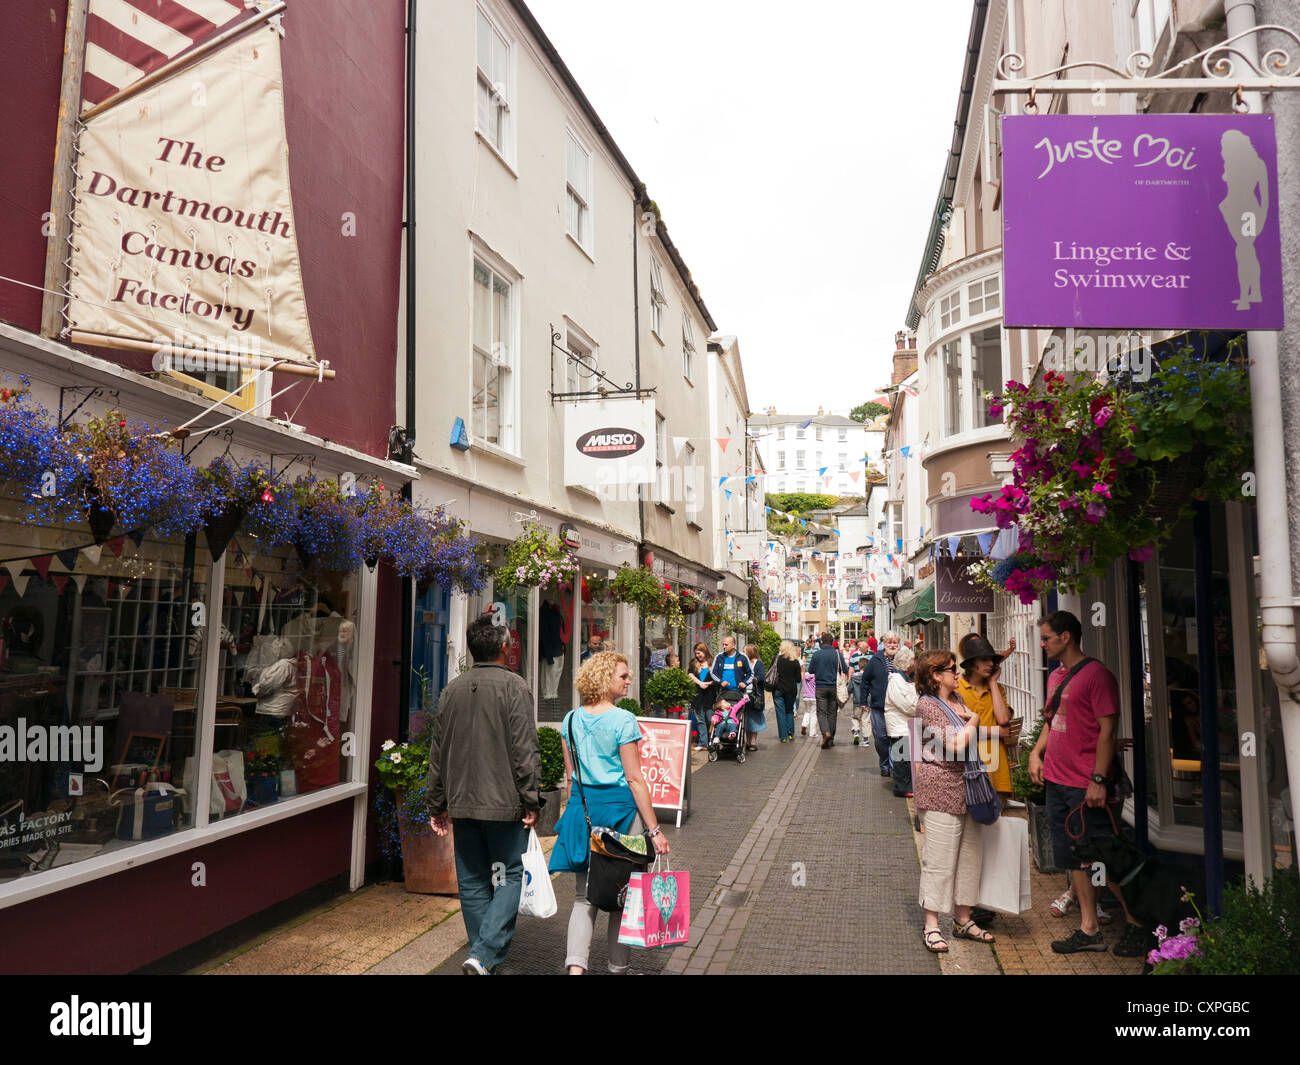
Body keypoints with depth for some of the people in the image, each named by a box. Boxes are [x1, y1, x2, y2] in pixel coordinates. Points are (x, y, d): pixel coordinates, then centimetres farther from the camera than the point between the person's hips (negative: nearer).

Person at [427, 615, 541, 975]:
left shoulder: (453, 689, 7)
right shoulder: (514, 686, -9)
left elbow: (437, 753, 12)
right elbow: (525, 750, -14)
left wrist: (437, 804, 19)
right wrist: (531, 800, -8)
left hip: (462, 803, 5)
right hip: (504, 803, -5)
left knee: (472, 882, 14)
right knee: (509, 877, 5)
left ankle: (487, 955, 22)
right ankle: (484, 954, -6)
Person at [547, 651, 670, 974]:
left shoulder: (570, 720, 4)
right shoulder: (623, 721, -13)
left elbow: (570, 774, 10)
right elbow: (634, 779, -13)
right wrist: (654, 829, -9)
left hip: (582, 806, 5)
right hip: (620, 806, -5)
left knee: (584, 896, 10)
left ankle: (576, 963, -5)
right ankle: (618, 966, 22)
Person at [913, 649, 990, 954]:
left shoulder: (957, 699, 13)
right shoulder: (927, 704, -12)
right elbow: (955, 745, -17)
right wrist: (973, 722, -4)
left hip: (966, 786, 8)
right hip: (940, 787, -8)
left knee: (968, 854, 12)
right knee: (939, 857, -3)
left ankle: (962, 920, 25)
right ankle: (931, 925, 7)